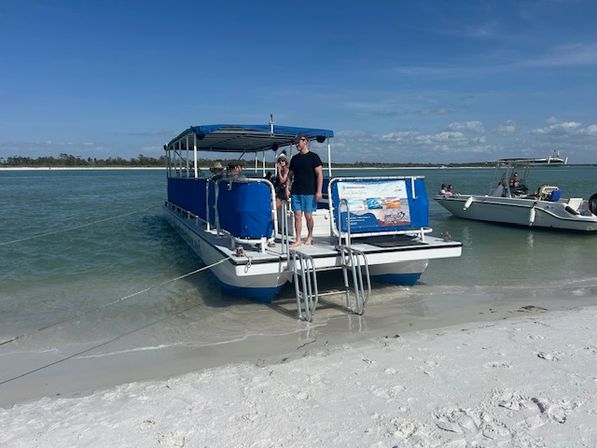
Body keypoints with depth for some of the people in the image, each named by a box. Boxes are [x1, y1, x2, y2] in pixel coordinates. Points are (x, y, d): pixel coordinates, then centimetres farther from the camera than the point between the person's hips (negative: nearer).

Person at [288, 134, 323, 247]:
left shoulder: (313, 157, -1)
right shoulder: (294, 158, 14)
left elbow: (319, 174, -5)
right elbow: (290, 175, 18)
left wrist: (319, 191, -12)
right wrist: (287, 188, 7)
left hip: (309, 192, -4)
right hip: (296, 192, 4)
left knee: (308, 216, 2)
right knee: (297, 216, 2)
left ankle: (310, 236, 22)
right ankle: (298, 240, 6)